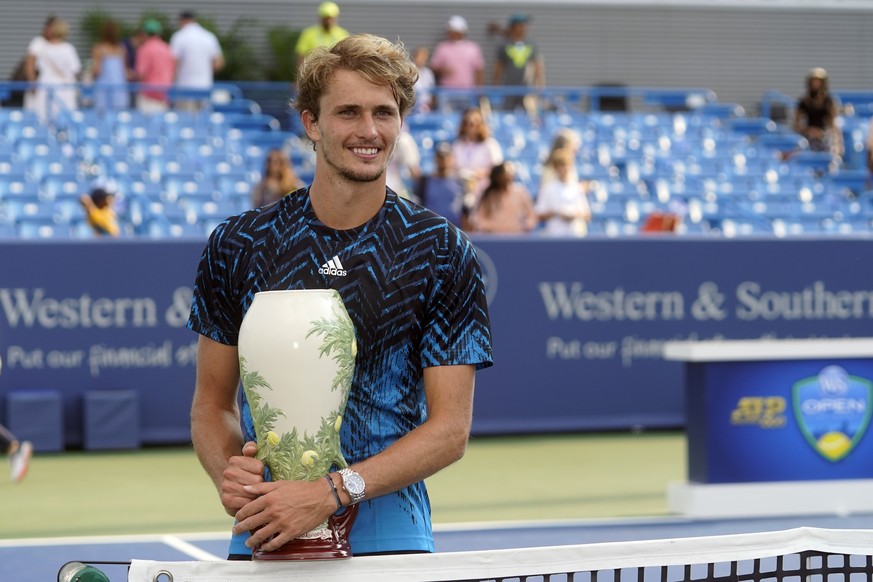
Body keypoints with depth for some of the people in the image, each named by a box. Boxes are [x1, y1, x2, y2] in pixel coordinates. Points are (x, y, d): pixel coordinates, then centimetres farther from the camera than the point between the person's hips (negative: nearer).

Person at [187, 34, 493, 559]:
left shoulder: (443, 254, -3)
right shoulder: (237, 246, 2)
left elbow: (450, 428, -7)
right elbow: (213, 403, 9)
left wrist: (330, 494, -20)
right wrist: (229, 474, -13)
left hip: (389, 537, -1)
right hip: (261, 539, 2)